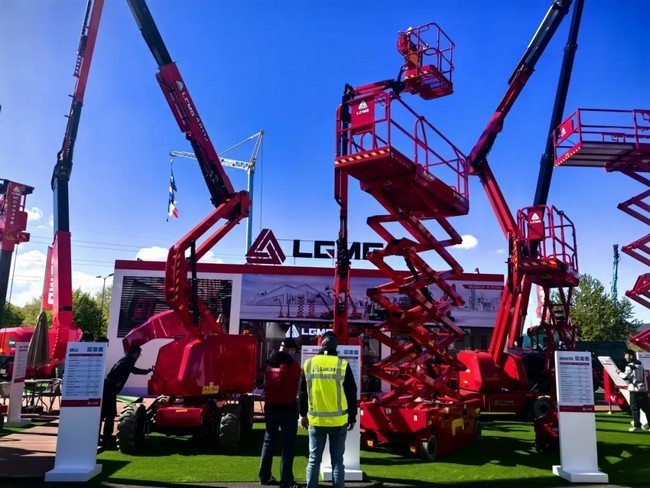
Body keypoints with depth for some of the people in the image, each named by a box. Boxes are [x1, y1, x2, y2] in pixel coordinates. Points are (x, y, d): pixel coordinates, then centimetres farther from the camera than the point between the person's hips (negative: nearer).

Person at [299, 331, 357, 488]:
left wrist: (303, 414, 20)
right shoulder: (343, 365, -7)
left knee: (314, 459, 11)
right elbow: (351, 394, -1)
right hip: (338, 421, -1)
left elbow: (303, 393, 9)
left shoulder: (308, 364, 0)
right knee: (337, 460, 7)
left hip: (315, 420, 2)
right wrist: (352, 418, 9)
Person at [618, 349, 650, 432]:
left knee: (634, 408, -3)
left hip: (635, 390, -7)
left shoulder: (630, 366, -10)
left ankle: (637, 426, -5)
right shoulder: (640, 364, 14)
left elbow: (625, 377, -12)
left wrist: (619, 372, 6)